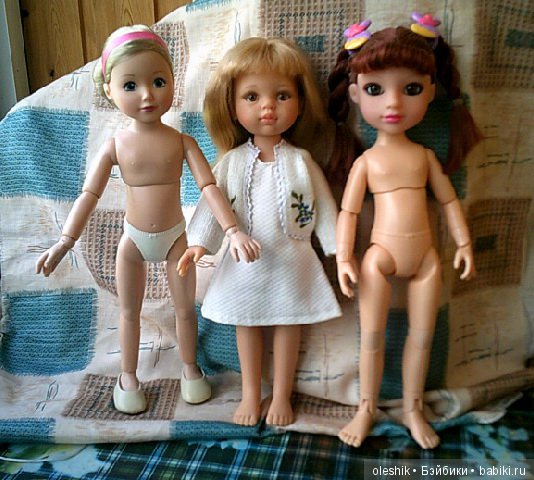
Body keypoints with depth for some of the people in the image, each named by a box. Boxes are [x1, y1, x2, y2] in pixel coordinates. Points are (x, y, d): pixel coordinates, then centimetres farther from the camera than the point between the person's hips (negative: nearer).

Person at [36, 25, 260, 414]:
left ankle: (190, 367, 36)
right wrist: (65, 242, -18)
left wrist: (234, 230, -30)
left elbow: (209, 186, -18)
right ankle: (128, 376, 36)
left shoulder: (181, 142, -13)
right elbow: (90, 195, -12)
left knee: (185, 308, 12)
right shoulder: (115, 146, -12)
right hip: (134, 239, 1)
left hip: (175, 236, 0)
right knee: (129, 311, 15)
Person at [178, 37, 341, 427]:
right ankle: (251, 394, 33)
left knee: (288, 323, 11)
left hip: (291, 262, -1)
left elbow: (323, 205, -1)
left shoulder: (302, 161, -5)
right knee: (247, 325, 13)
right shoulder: (232, 162, -4)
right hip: (245, 263, 1)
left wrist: (339, 248, -2)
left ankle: (282, 395, 31)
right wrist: (199, 242, -11)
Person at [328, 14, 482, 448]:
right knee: (372, 337, 6)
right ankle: (366, 408, 26)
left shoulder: (424, 155, 3)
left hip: (425, 257, 3)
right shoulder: (366, 161, -5)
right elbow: (348, 211, -5)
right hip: (380, 257, -3)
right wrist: (344, 258, -12)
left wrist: (463, 242, 6)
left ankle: (413, 408, 32)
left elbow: (449, 199, 10)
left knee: (422, 336, 12)